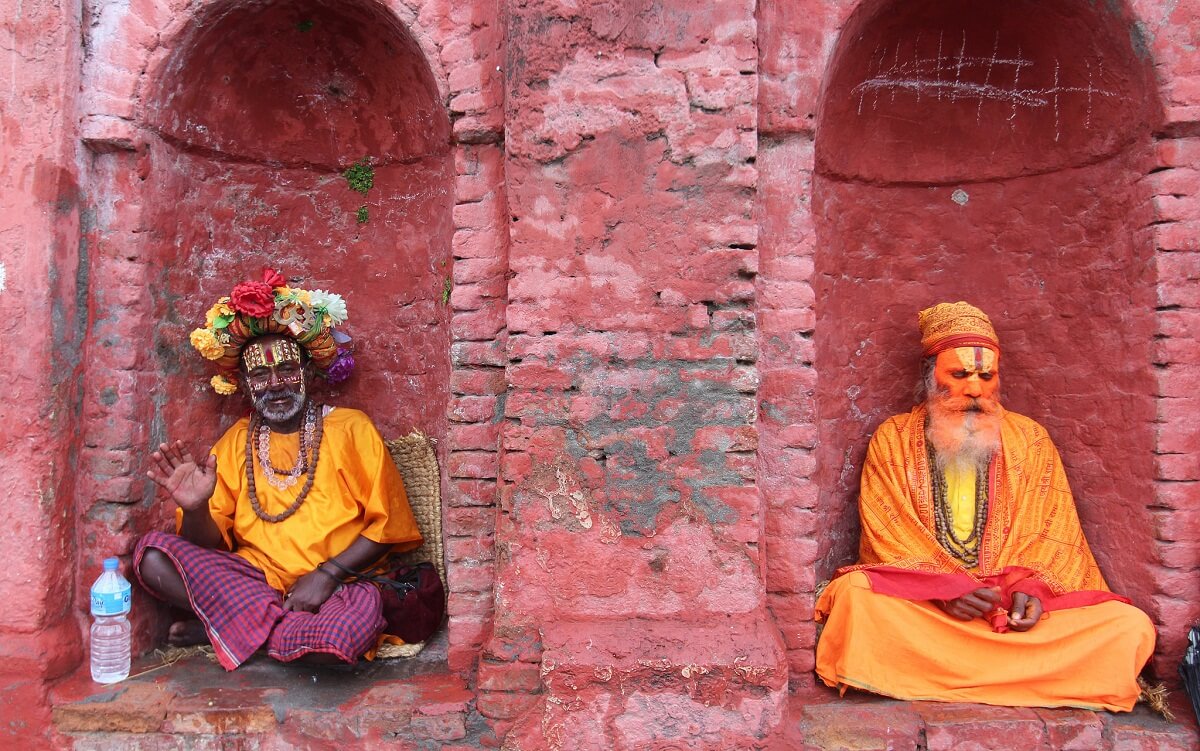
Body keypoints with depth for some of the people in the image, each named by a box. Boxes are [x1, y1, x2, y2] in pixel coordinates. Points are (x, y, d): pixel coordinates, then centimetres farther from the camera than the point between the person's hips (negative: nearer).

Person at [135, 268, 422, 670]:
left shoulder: (350, 429, 2)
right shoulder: (236, 442, 13)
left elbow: (387, 525, -2)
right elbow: (210, 543, 9)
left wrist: (329, 573, -15)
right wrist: (196, 509, -14)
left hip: (333, 588, -3)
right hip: (252, 577, 3)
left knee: (355, 622, -37)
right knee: (152, 553, -18)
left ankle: (238, 624, -8)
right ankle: (292, 628, -15)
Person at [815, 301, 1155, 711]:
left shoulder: (1030, 439, 12)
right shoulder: (892, 439, 6)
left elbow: (1053, 531, 6)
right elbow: (887, 534, -2)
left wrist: (1032, 587, -14)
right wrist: (942, 586, -18)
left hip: (1018, 602, 3)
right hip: (917, 600, -2)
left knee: (1132, 627, -21)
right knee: (854, 594, -33)